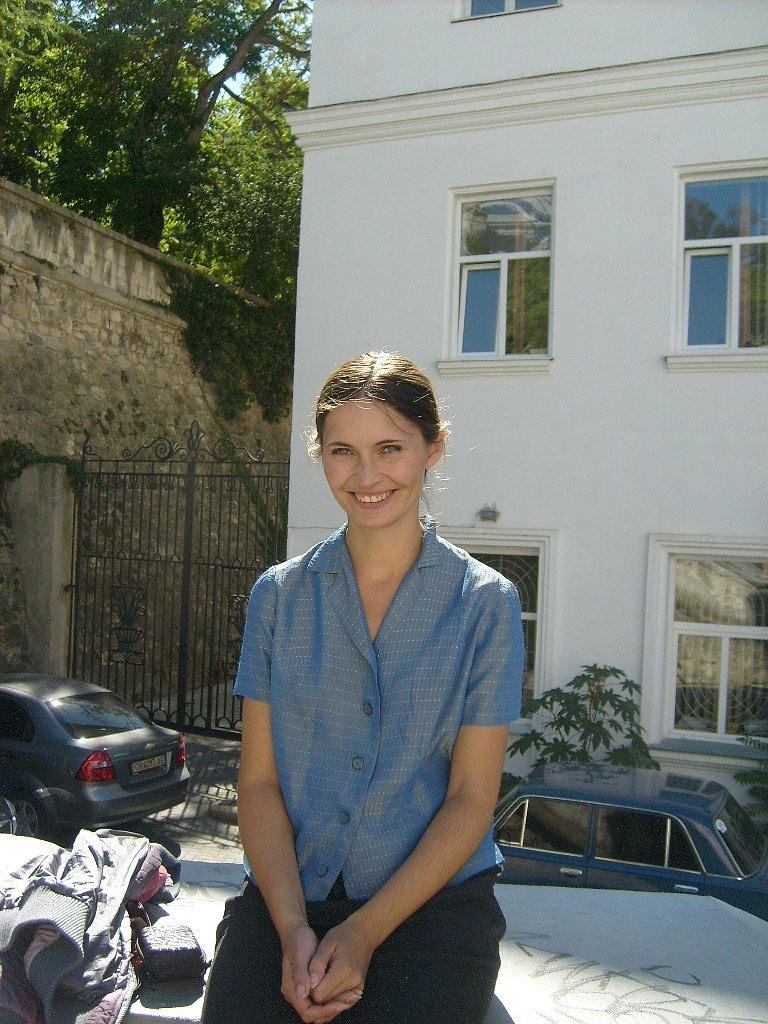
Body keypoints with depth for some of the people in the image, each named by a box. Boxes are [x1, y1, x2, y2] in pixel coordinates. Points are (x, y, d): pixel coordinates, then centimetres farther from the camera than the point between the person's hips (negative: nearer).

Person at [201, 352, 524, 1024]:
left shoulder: (485, 602, -1)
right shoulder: (279, 595, 5)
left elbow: (472, 797, -4)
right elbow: (259, 779, 2)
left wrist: (365, 932, -13)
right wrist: (293, 929, -12)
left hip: (433, 895, -1)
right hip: (287, 891, 1)